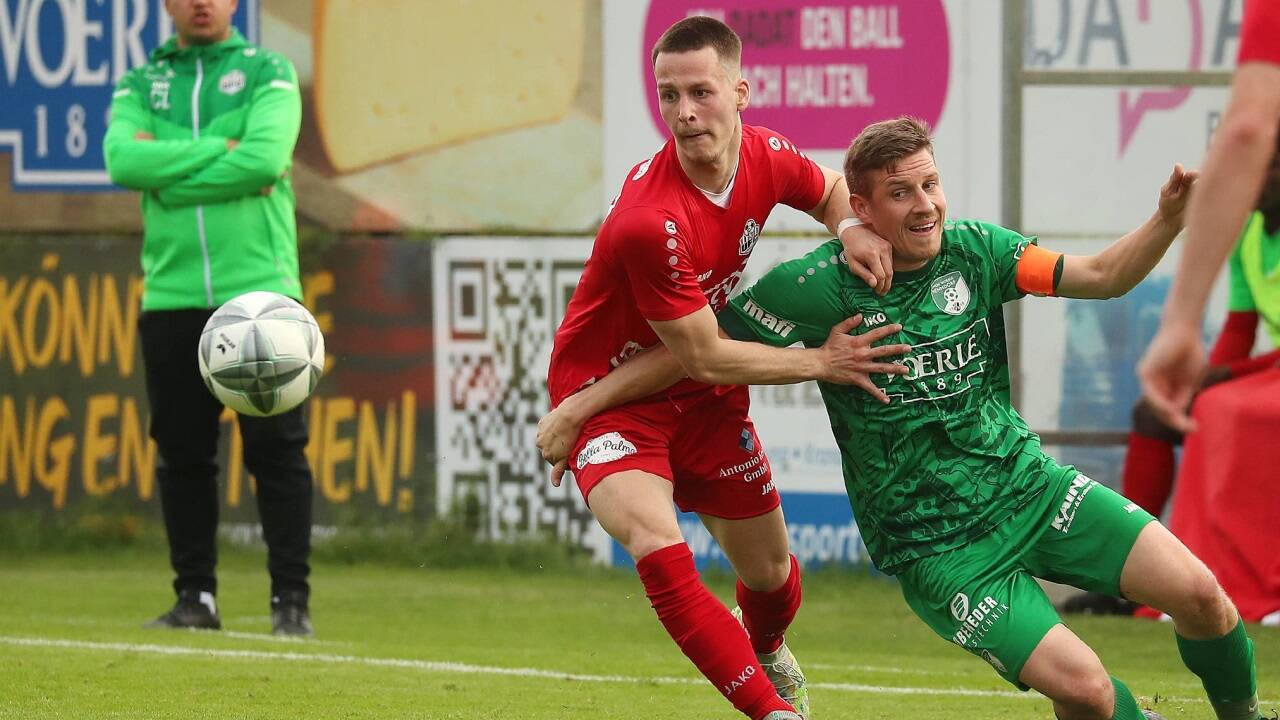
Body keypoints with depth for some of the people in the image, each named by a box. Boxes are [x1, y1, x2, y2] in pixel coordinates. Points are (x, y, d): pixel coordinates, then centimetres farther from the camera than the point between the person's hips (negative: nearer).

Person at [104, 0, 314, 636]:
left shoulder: (268, 74, 5)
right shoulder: (139, 85, 12)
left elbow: (266, 159, -13)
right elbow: (123, 159, -8)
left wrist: (166, 172, -10)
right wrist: (223, 150, -12)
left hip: (259, 291, -3)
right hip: (170, 298, 3)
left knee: (277, 451, -4)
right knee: (182, 455, 4)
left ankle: (291, 599, -1)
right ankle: (195, 596, 12)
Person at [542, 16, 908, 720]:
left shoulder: (767, 157, -13)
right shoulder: (650, 223, -33)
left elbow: (831, 189, 13)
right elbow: (703, 356, -24)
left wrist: (852, 227, -11)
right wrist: (821, 361, -18)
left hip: (703, 400, 6)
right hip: (608, 394, -6)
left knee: (769, 572, 16)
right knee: (660, 550, -32)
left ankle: (767, 651, 53)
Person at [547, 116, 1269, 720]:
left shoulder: (973, 250, -2)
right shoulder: (823, 286, -15)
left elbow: (1104, 276, -3)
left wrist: (1169, 219, -20)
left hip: (1028, 483, 5)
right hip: (939, 545, -5)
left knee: (1200, 594, -9)